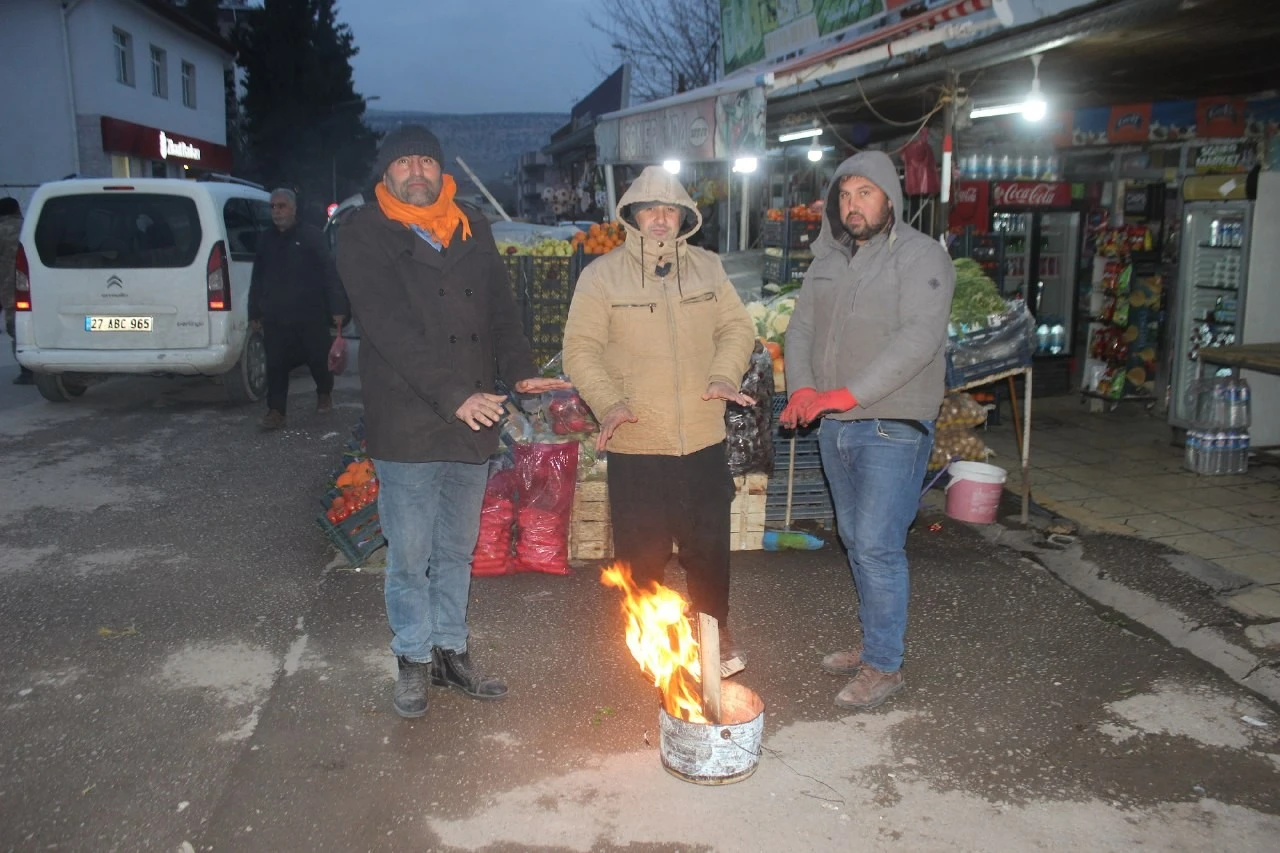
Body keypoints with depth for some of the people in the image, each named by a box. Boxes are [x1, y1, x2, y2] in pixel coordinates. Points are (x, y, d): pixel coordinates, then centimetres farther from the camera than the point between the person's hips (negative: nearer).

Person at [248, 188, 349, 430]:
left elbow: (330, 273, -4)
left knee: (319, 359, 3)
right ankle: (276, 411, 4)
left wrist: (337, 308, -11)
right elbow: (257, 280, 22)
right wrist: (255, 313, 18)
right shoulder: (267, 241, 16)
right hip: (275, 317, 4)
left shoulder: (311, 235, 1)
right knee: (276, 365, 0)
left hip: (310, 315, -4)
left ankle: (324, 393, 30)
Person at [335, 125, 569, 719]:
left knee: (456, 550, 15)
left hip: (472, 424, 5)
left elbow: (501, 309, 9)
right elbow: (392, 328, -16)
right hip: (405, 425, -4)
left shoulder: (473, 231, 12)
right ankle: (414, 660, 22)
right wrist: (453, 394, -25)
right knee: (409, 555, 5)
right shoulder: (364, 236, -4)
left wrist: (520, 371, -10)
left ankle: (450, 652, 29)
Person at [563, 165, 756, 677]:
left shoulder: (707, 268, 9)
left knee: (709, 544, 14)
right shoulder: (602, 275, -2)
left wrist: (724, 376, -9)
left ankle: (715, 631, 35)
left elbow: (737, 327, 10)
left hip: (704, 441, 3)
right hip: (636, 444, -3)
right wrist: (609, 402, -19)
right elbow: (581, 349, -5)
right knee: (641, 552, 6)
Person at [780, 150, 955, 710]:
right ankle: (874, 643, 30)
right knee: (855, 539, 15)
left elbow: (919, 338, -21)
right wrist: (803, 387, -9)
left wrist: (850, 392, -26)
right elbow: (801, 329, 11)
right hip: (835, 427, 7)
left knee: (877, 546, -7)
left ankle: (885, 666, 7)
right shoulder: (828, 262, 13)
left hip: (892, 427, -7)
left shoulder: (921, 258, -9)